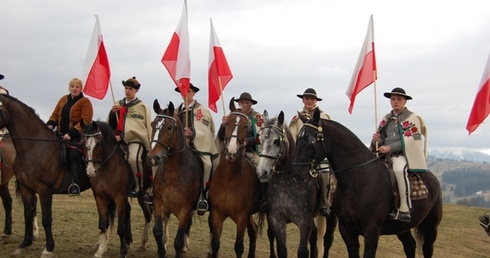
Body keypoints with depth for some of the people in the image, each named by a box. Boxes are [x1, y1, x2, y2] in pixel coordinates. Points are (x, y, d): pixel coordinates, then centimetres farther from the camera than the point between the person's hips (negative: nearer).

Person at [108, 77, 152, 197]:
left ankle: (139, 187, -15)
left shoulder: (142, 106, 6)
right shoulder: (118, 105, 16)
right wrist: (112, 112, -7)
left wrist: (150, 146, 3)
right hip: (120, 140, 5)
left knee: (134, 158, -32)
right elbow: (111, 124, 12)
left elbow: (149, 126, 7)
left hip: (136, 140, -5)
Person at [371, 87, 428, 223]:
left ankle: (404, 210, -37)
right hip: (386, 156, 7)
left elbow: (408, 141, -11)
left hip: (404, 155, -7)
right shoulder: (386, 119, 18)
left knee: (399, 170, -37)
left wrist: (389, 147, -20)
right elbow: (382, 140, 21)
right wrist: (377, 140, -4)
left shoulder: (412, 118, 0)